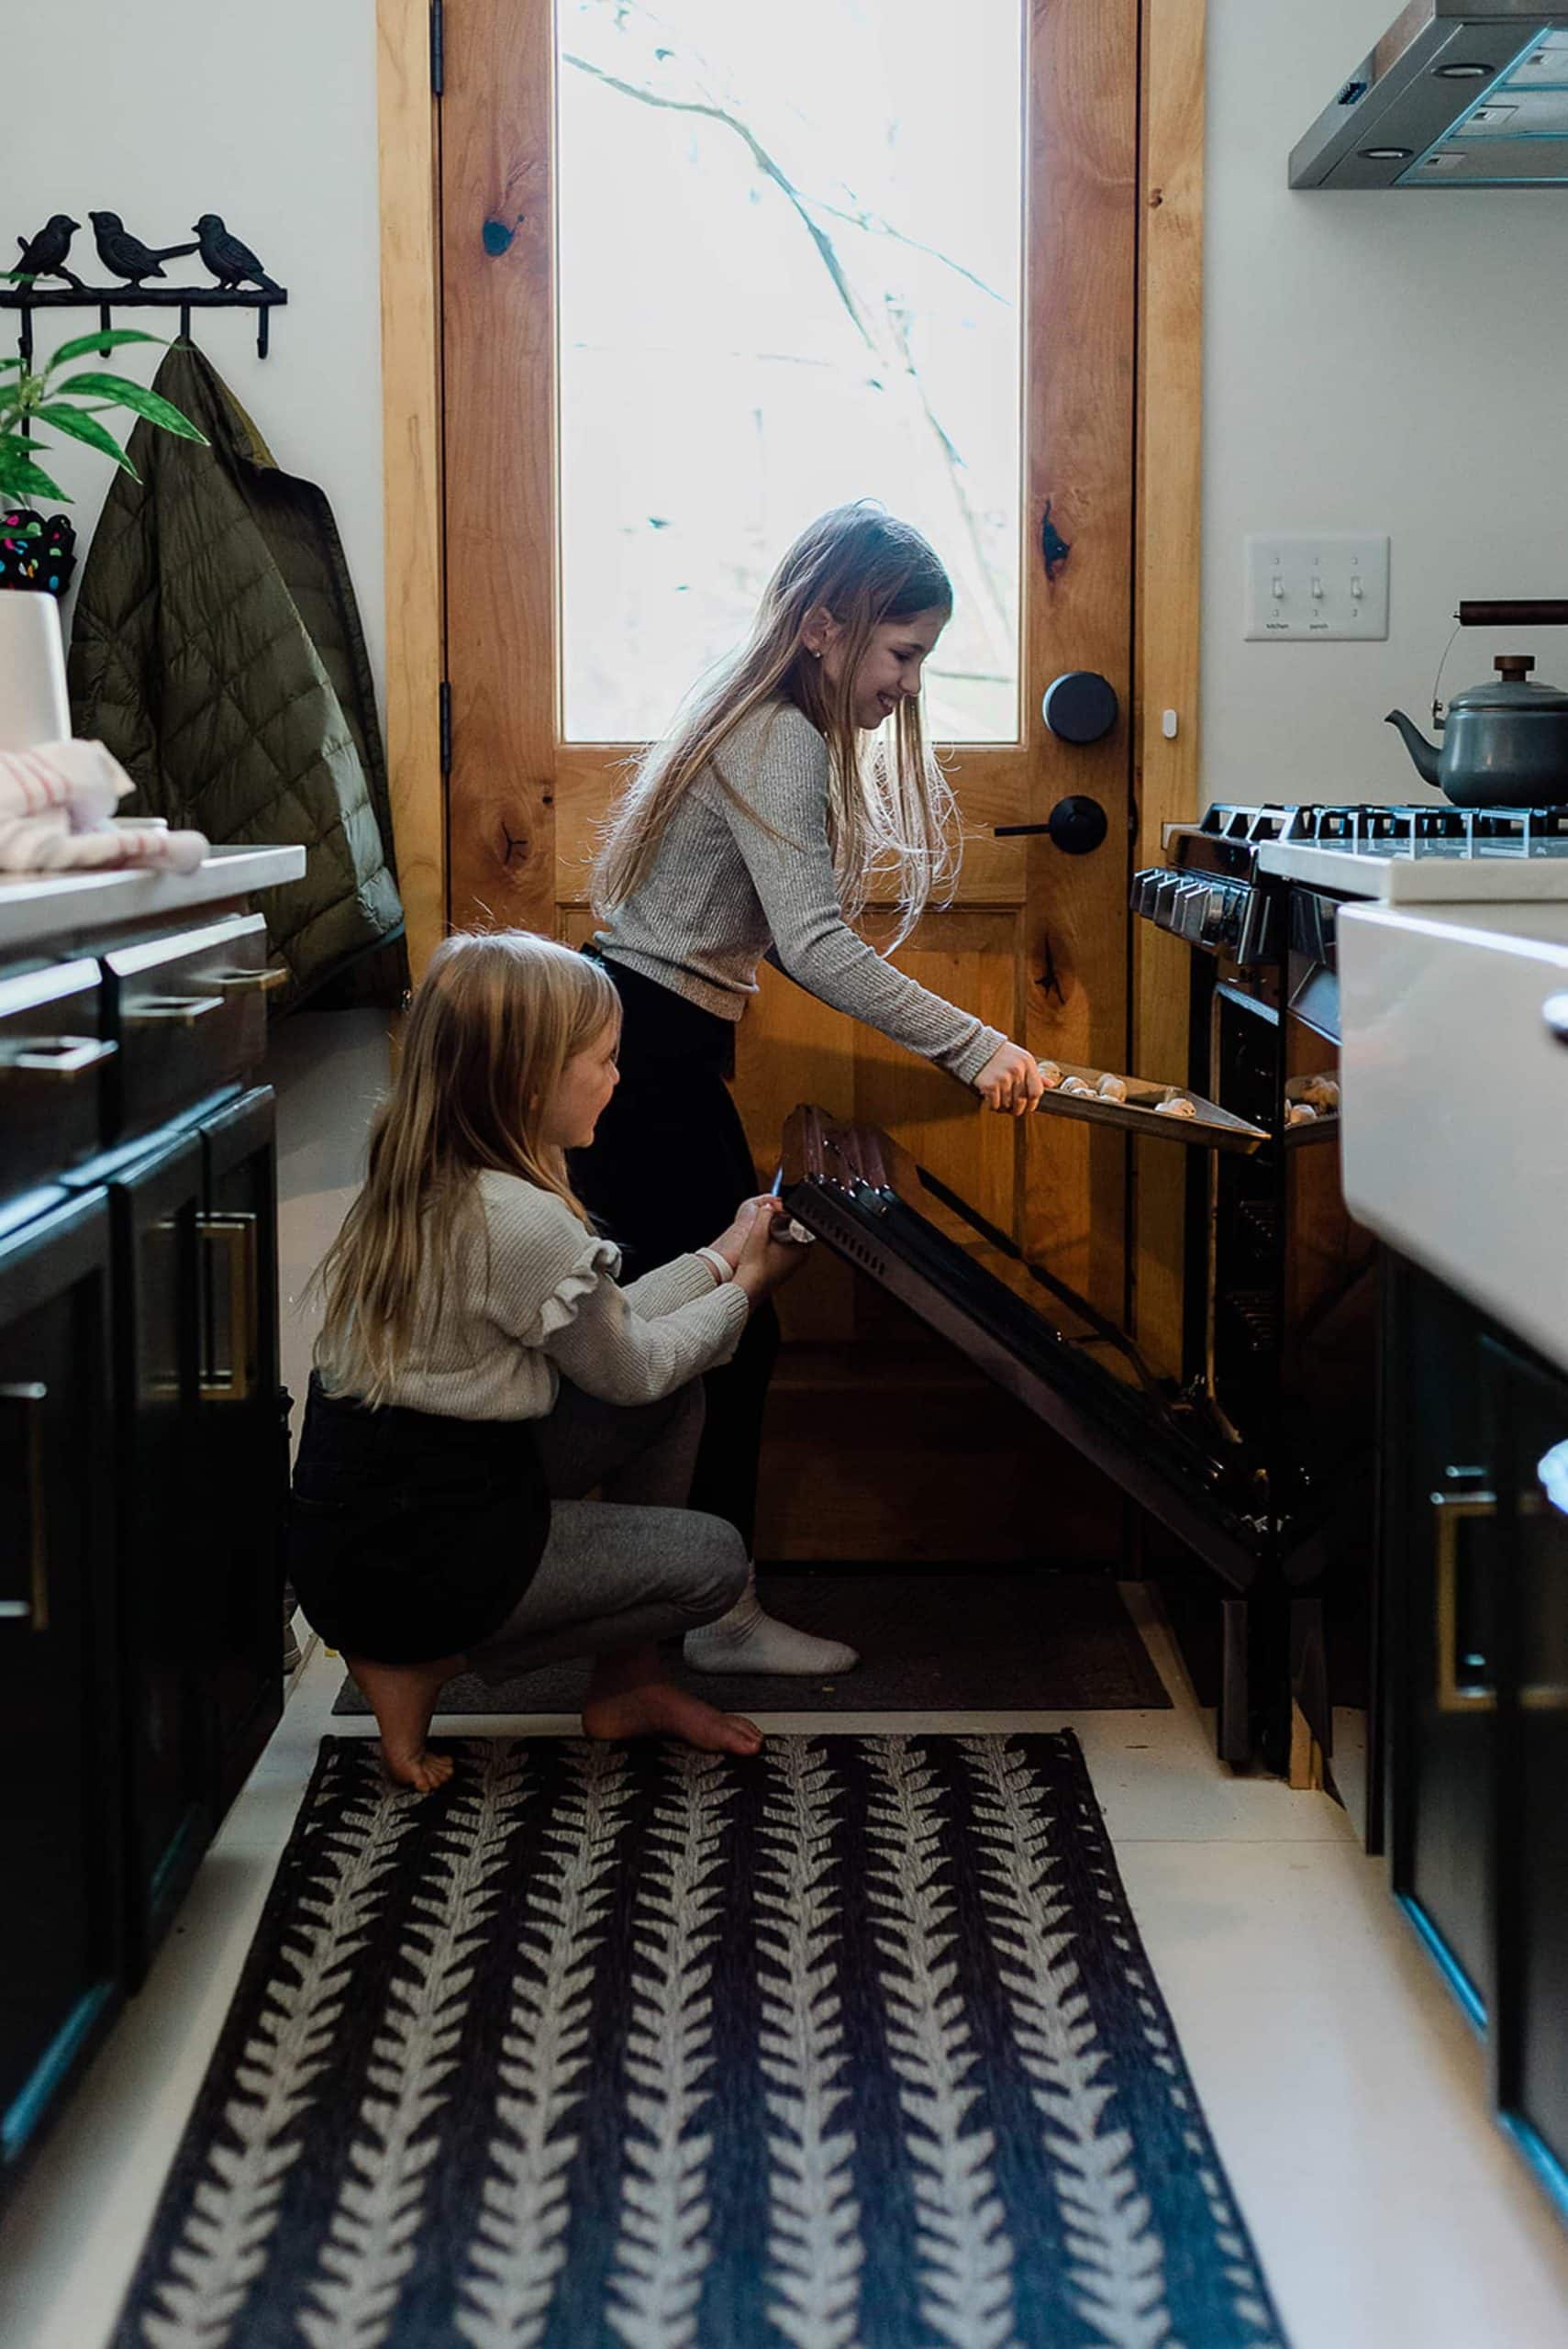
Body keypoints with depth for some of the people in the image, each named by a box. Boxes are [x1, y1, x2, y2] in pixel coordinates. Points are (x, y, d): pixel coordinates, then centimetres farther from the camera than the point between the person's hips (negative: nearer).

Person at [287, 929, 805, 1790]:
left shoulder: (422, 1182, 3)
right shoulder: (518, 1222, -26)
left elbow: (595, 1326, 10)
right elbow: (628, 1368, -8)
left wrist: (722, 1256, 16)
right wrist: (744, 1285, 9)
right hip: (410, 1567, -9)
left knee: (678, 1384, 13)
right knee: (714, 1560, 5)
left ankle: (626, 1686, 21)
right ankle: (423, 1665, 5)